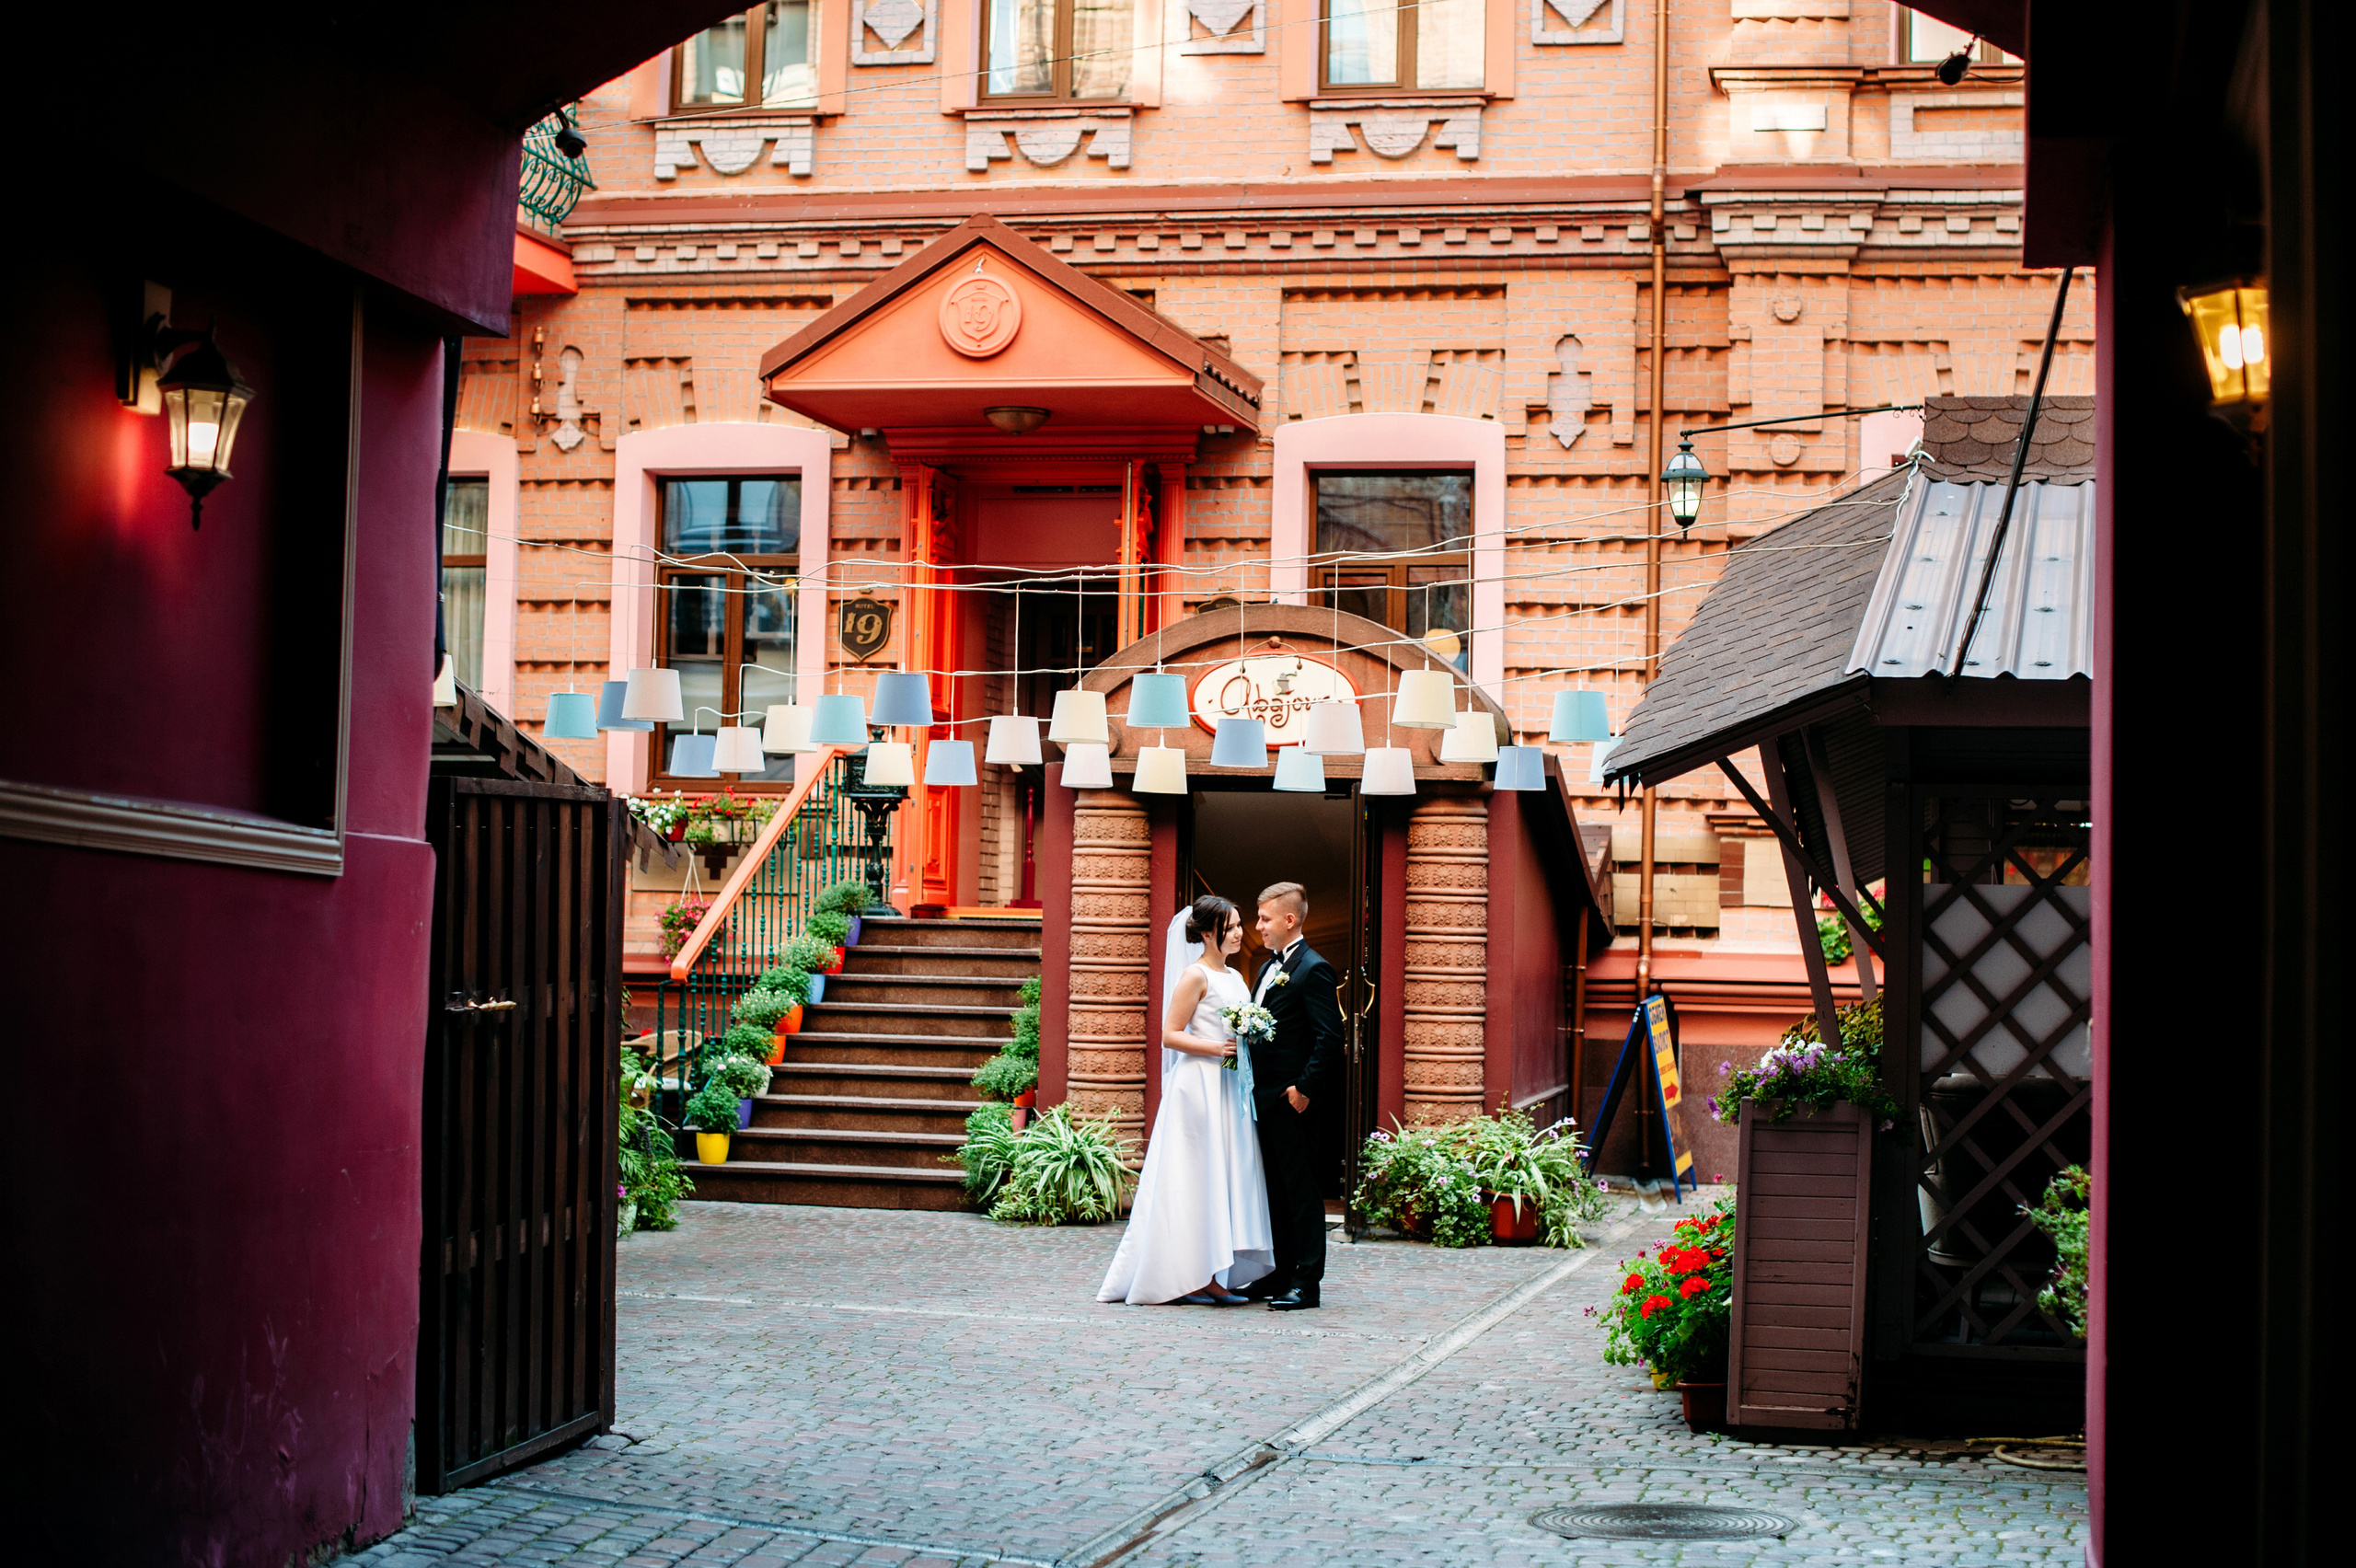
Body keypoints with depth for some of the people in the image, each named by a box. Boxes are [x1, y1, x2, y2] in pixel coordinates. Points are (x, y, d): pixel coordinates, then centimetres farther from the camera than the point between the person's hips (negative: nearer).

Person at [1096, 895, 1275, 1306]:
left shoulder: (1234, 976, 17)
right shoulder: (1195, 976, -8)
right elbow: (1171, 1035, -12)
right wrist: (1217, 1049, -19)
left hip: (1231, 1089, 9)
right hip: (1200, 1086, -9)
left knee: (1229, 1176, 5)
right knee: (1198, 1179, -7)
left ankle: (1211, 1276, 7)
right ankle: (1193, 1278, -5)